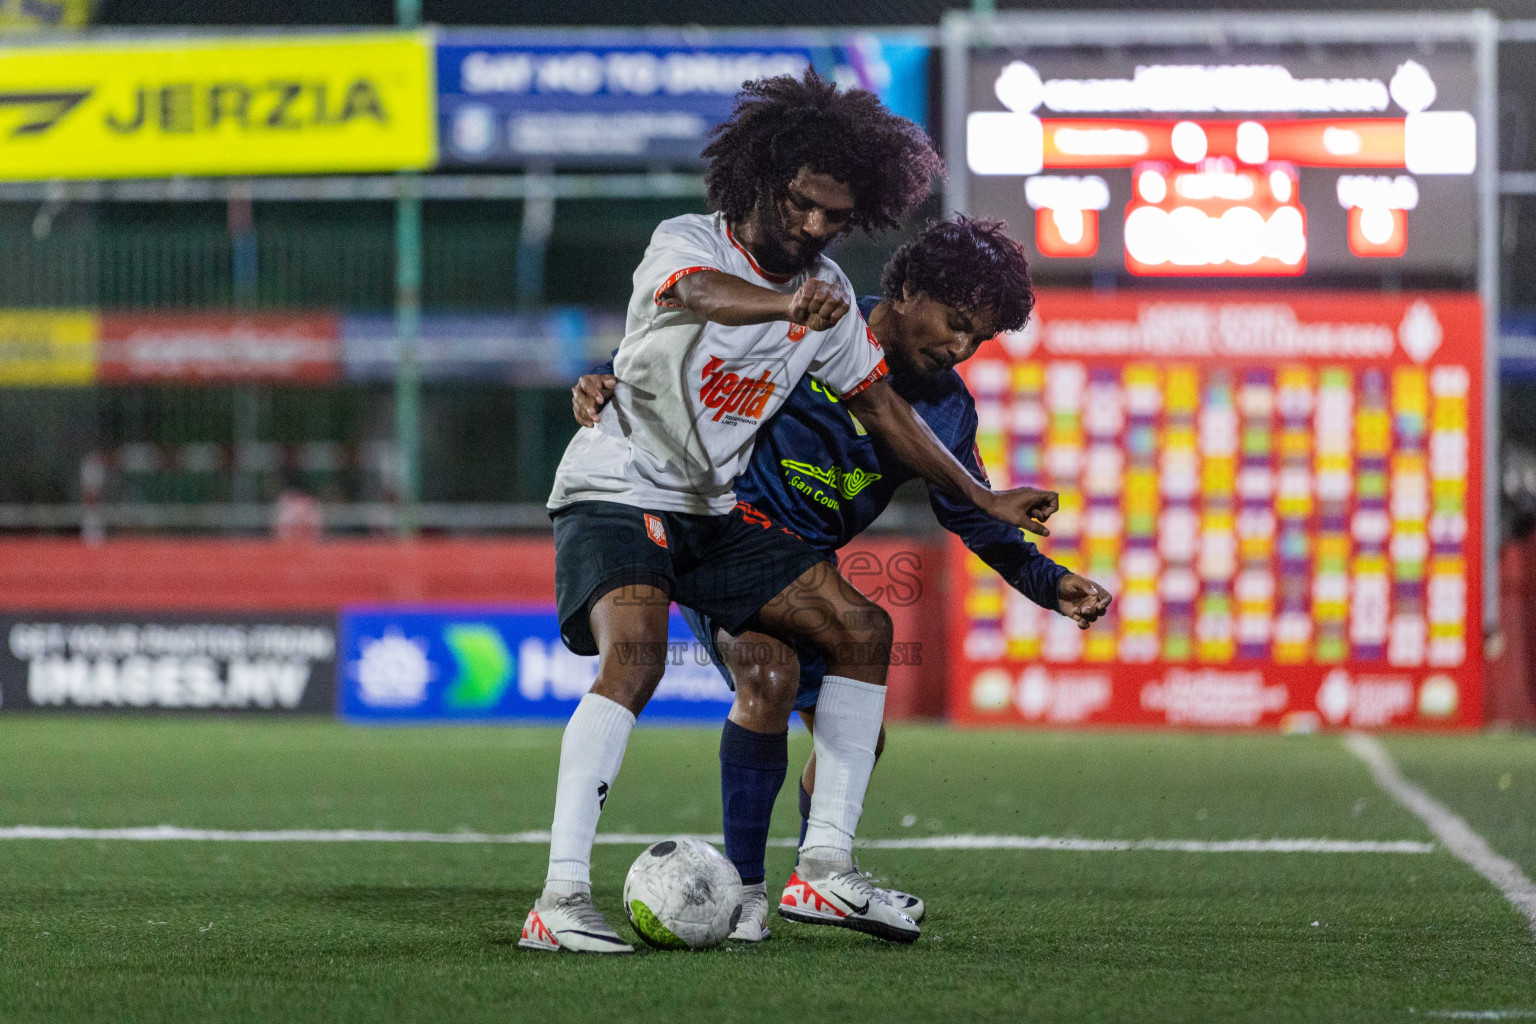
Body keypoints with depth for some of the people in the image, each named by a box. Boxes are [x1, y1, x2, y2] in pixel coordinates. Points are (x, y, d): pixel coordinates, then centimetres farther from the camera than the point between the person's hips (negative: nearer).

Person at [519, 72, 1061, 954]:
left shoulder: (826, 291, 5)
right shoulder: (687, 242, -15)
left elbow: (877, 401, 17)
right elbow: (698, 291, -41)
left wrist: (982, 499, 17)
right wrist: (788, 307, -62)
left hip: (716, 513, 8)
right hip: (617, 492, -8)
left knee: (862, 631, 2)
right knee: (634, 657, -31)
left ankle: (826, 865, 5)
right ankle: (562, 899, -33)